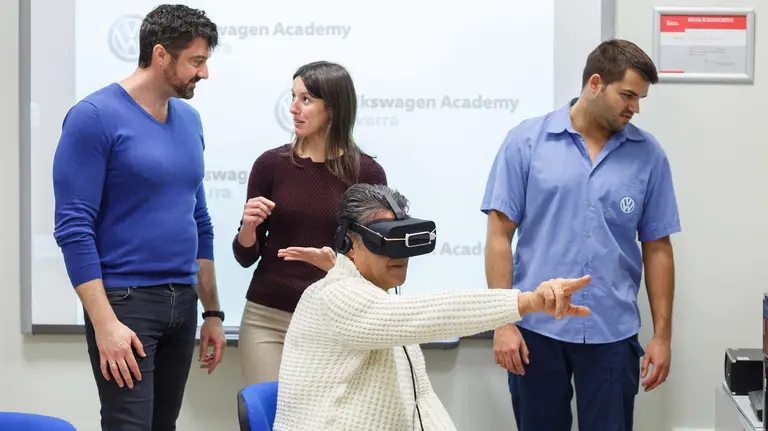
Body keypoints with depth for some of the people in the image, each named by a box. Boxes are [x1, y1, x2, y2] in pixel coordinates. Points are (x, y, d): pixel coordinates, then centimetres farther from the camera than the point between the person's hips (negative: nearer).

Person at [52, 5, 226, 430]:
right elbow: (73, 228, -15)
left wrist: (211, 311, 14)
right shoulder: (95, 116, -11)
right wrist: (104, 323, -20)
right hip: (125, 301, -7)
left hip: (182, 302, 7)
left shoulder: (189, 120, 10)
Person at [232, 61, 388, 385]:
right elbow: (246, 256, 5)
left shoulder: (367, 173, -3)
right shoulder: (271, 164, 0)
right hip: (266, 318, 1)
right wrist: (248, 226, -15)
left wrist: (338, 264, -18)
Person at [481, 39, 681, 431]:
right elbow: (500, 235, -3)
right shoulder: (525, 142, -3)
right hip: (536, 329, -1)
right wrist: (503, 321, -8)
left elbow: (657, 248, 6)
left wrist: (662, 335, 3)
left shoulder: (649, 155, 2)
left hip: (612, 334, 1)